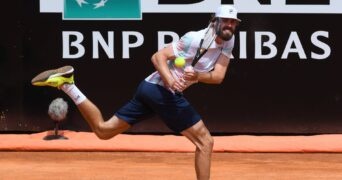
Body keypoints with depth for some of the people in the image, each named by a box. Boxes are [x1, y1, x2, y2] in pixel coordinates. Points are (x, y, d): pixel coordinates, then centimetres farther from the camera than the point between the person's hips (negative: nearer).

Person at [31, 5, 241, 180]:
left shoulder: (228, 42, 10)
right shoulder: (195, 39, -12)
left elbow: (218, 76, 0)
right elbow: (158, 56, -15)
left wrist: (198, 76, -21)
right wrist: (170, 79, -32)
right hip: (164, 92, -8)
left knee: (103, 129, 14)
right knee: (205, 142, -5)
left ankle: (66, 84, 6)